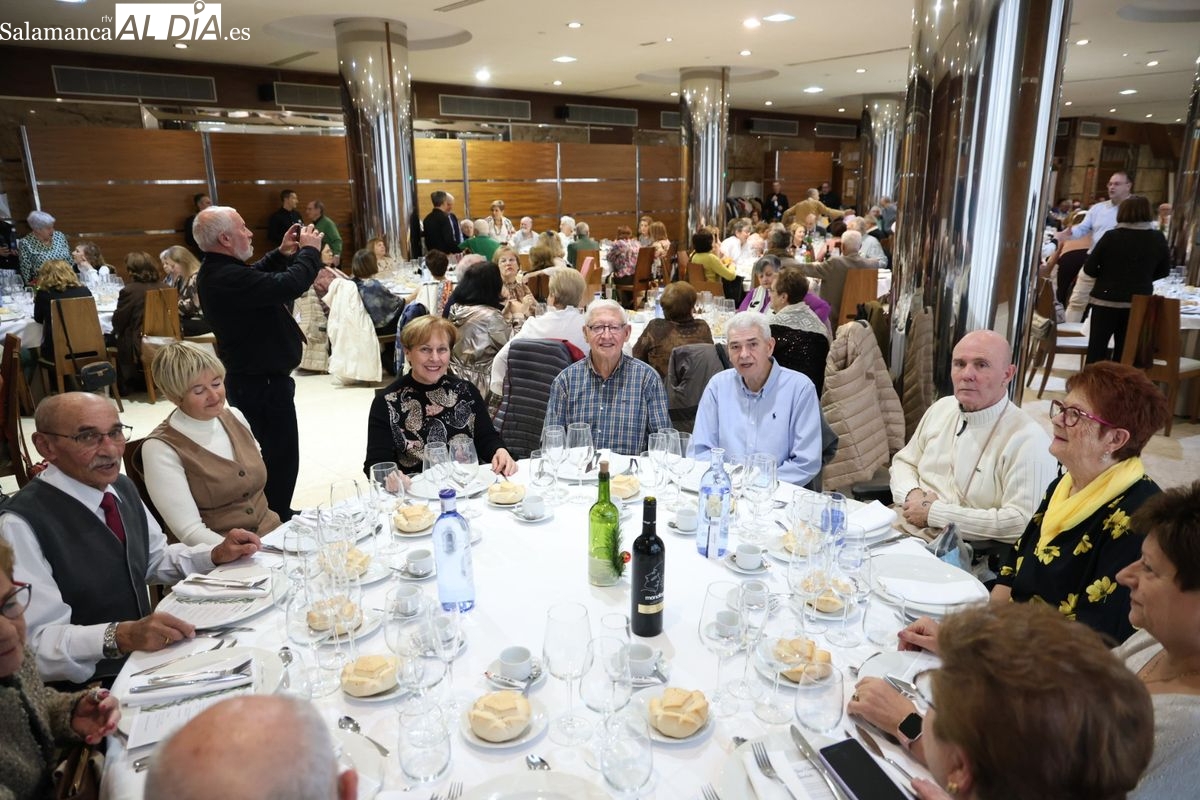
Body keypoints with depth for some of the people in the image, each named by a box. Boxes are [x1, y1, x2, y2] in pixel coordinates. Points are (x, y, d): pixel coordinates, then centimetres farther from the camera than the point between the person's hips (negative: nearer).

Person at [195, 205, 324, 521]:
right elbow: (292, 284, -32)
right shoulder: (228, 277, -28)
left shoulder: (216, 271, 7)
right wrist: (309, 250, -15)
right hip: (264, 383, -11)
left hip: (249, 379, 11)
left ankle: (272, 516, 32)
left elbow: (258, 278, 23)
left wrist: (283, 253, 10)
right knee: (280, 458, -2)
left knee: (266, 455, 20)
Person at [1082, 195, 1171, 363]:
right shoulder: (1158, 239, -1)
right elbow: (1164, 271, 12)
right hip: (1139, 303, 3)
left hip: (1107, 299, -3)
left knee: (1097, 347, 3)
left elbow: (1089, 269, -8)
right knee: (1124, 350, 11)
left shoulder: (1112, 236, -11)